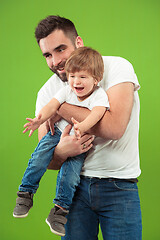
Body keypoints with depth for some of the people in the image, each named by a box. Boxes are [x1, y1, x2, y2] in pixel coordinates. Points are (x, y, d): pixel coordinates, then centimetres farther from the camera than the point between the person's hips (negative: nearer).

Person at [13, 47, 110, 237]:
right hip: (60, 133, 2)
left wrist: (82, 127, -58)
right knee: (42, 153, -21)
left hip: (80, 140, -2)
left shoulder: (99, 95, -16)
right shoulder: (67, 91, -5)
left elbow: (97, 113, -36)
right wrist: (39, 119, -40)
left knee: (71, 169, -20)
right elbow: (52, 106, -17)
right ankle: (25, 193, -6)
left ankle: (60, 209, -3)